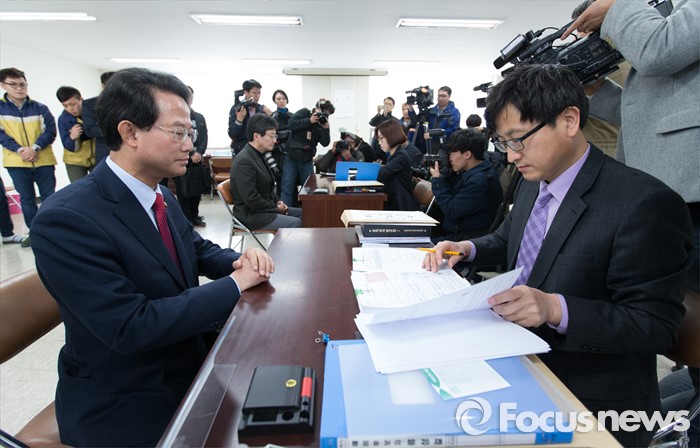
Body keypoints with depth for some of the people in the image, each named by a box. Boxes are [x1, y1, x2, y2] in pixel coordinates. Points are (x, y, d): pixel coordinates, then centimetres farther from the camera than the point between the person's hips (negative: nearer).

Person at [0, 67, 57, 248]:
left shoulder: (40, 108, 1)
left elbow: (50, 131, -4)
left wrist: (35, 147, -19)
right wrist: (20, 149, -17)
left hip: (44, 161, 0)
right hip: (16, 163, 1)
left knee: (49, 197, 6)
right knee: (26, 199, 9)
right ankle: (35, 232, 19)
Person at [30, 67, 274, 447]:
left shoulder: (162, 197, 1)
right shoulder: (66, 218, -24)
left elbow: (198, 250, 12)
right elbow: (131, 327, -28)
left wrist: (240, 260, -10)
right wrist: (234, 284, -23)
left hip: (189, 363, 7)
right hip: (124, 404, -7)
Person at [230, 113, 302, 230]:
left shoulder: (258, 155, 10)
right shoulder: (244, 161, -20)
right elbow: (251, 199, -24)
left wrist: (277, 201, 5)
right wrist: (275, 208, -14)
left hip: (266, 207, 10)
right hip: (252, 215, -10)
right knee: (298, 223, -21)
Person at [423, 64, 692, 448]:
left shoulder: (646, 204, -20)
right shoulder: (534, 183, 4)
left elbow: (657, 324, -18)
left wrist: (555, 308, -33)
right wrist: (468, 249, -2)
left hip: (592, 401, -6)